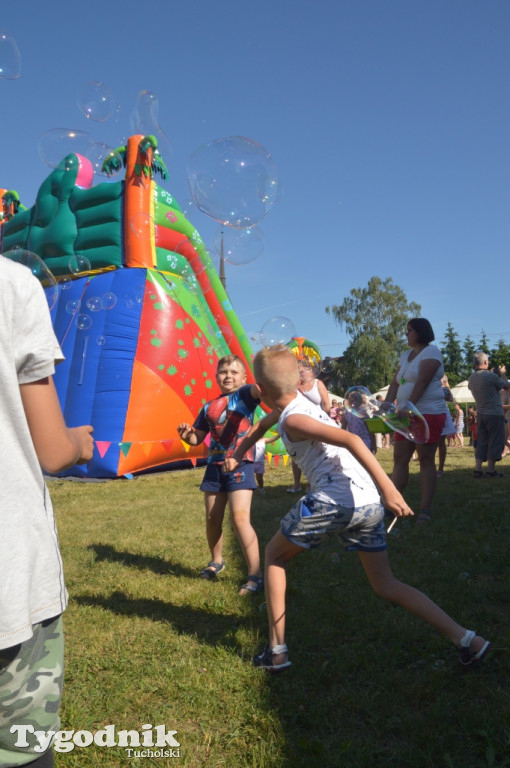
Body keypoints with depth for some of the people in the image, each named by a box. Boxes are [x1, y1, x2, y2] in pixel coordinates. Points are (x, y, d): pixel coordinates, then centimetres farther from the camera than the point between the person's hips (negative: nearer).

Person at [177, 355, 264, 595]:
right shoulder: (209, 407, 12)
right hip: (215, 465, 6)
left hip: (240, 464, -6)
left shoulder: (244, 394, -4)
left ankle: (256, 575, -7)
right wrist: (186, 434, -5)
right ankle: (216, 561, 40)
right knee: (212, 518, 15)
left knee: (240, 517, -16)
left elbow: (258, 388, -28)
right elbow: (198, 438, 19)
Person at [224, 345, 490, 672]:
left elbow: (350, 439, -23)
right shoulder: (300, 402, 18)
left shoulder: (292, 419, -9)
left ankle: (276, 650, 17)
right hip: (369, 503, 9)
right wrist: (238, 453, 42)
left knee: (274, 555, 16)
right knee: (386, 584, 20)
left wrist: (387, 487, -30)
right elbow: (264, 422, 40)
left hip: (334, 500, -8)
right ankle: (465, 638, 10)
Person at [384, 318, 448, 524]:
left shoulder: (431, 352, -6)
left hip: (428, 414, -8)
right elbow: (395, 383, 11)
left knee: (426, 460, -3)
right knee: (399, 459, 4)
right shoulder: (405, 356, 18)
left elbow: (421, 383, -18)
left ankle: (425, 509, 2)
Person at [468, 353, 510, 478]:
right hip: (495, 414, -6)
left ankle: (478, 469, 6)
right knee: (495, 443, 2)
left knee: (481, 442, 10)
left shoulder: (471, 379, 4)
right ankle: (491, 470, 2)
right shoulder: (491, 376, -18)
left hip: (480, 414, 7)